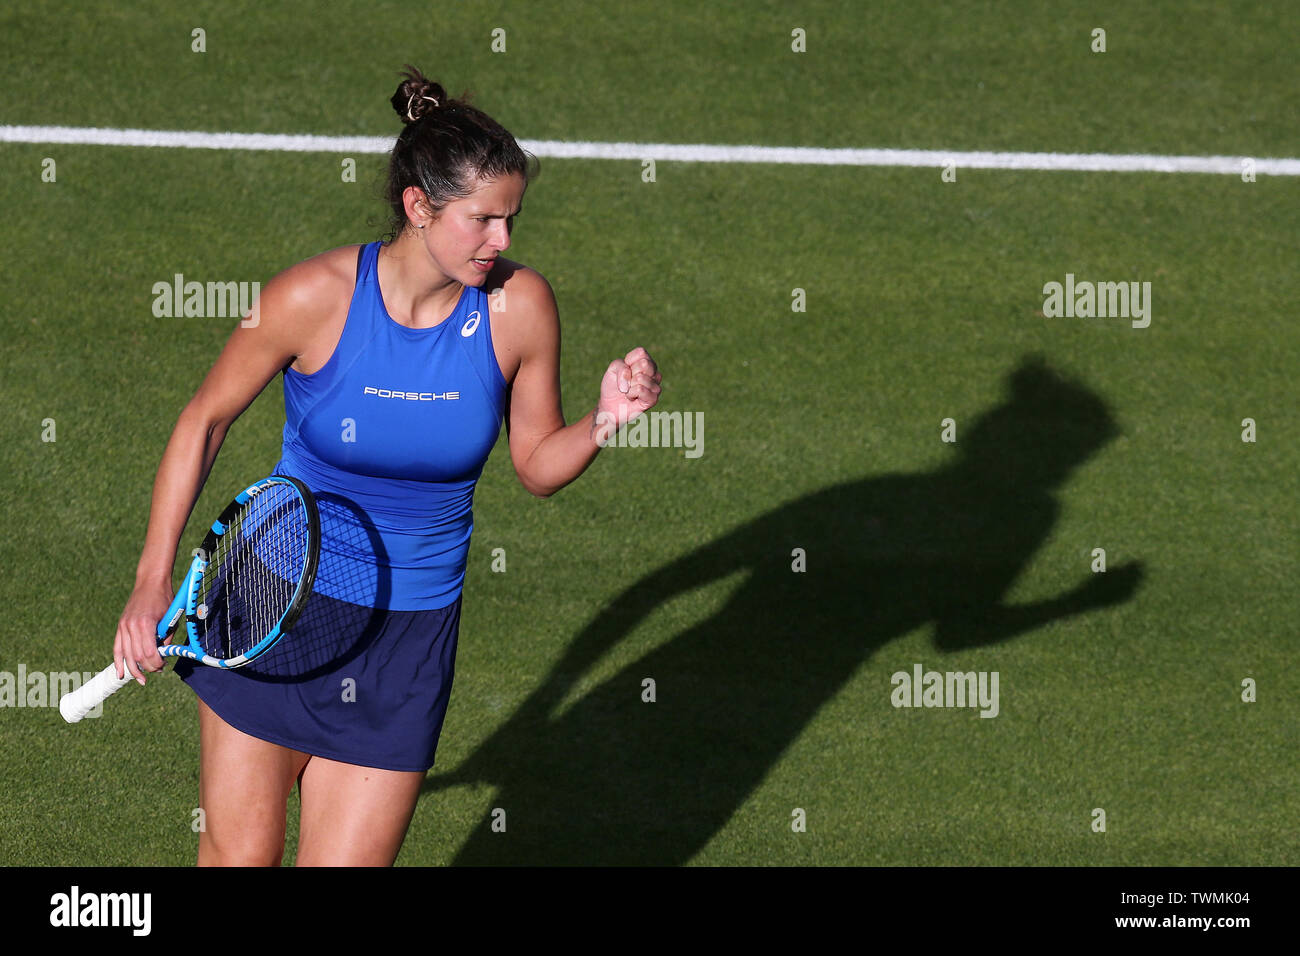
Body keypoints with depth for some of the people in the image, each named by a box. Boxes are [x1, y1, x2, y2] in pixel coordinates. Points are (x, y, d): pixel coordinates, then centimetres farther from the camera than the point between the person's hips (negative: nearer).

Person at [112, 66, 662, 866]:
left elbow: (537, 464, 2)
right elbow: (206, 418, -2)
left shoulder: (519, 305, -11)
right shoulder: (315, 297, -17)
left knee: (345, 861, -1)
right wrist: (153, 580, -6)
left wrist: (603, 423, -20)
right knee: (240, 856, 6)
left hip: (409, 632, 1)